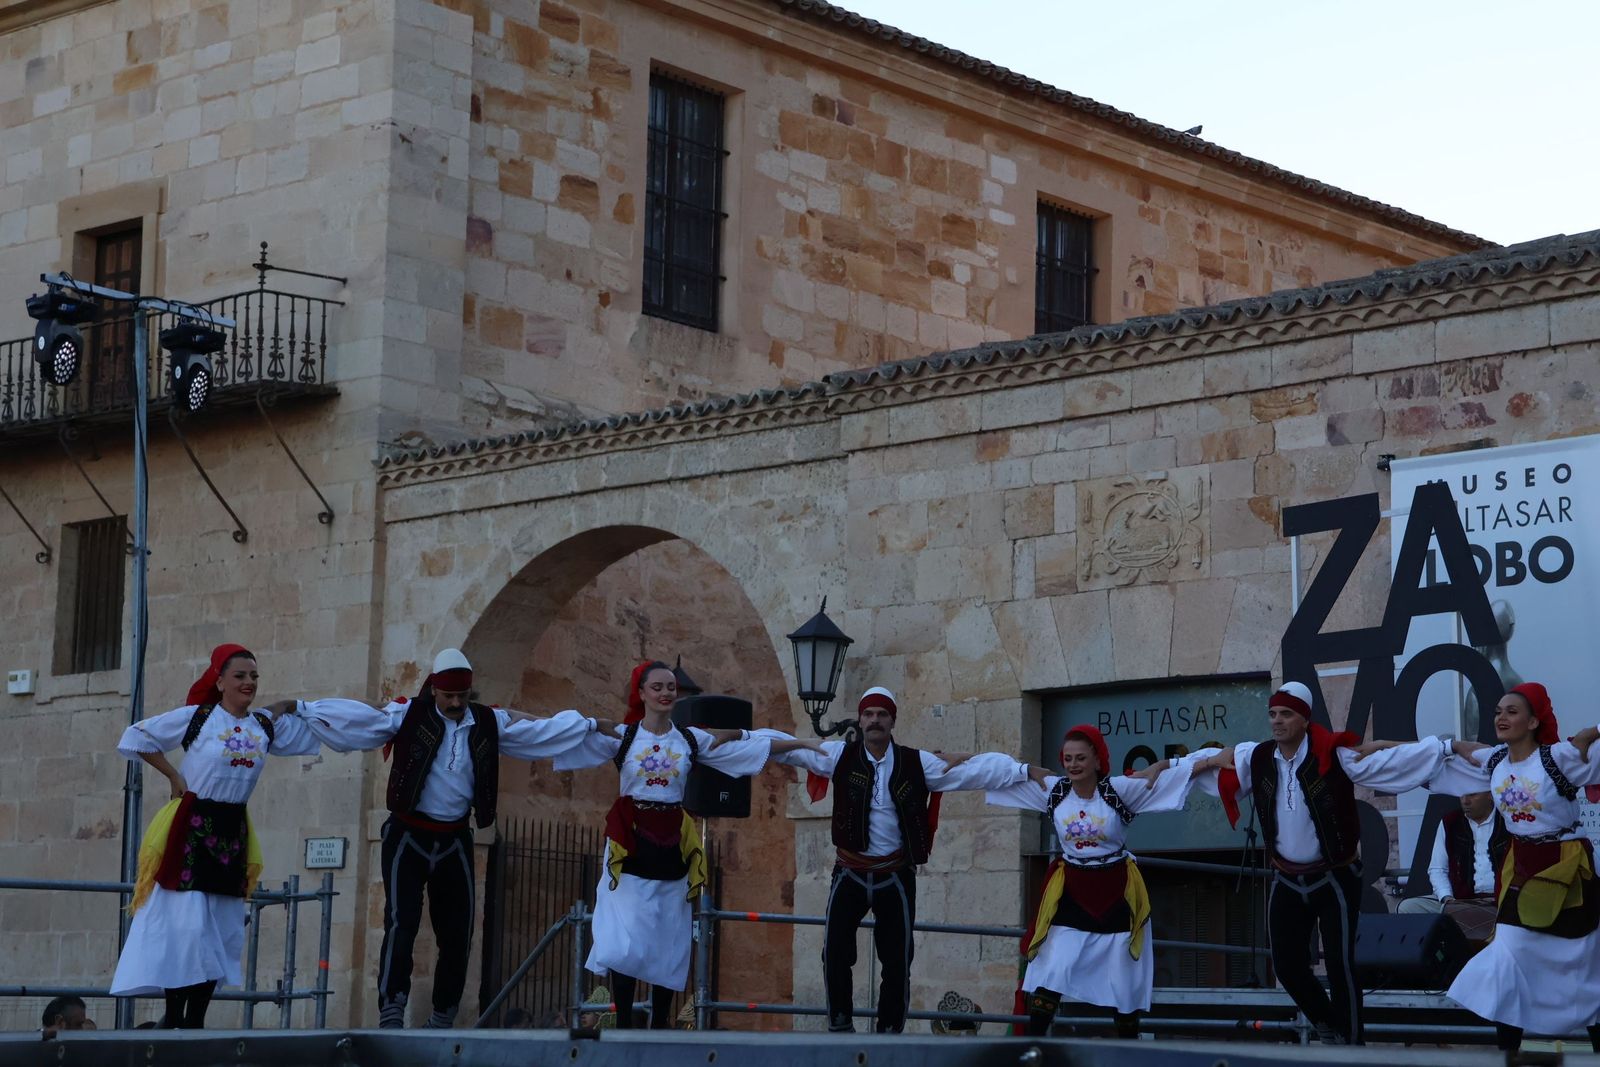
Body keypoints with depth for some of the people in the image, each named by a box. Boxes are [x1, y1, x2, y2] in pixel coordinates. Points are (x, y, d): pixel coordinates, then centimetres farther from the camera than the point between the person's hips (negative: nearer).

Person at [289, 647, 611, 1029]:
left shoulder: (490, 723, 2)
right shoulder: (407, 716, -8)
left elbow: (541, 730, 10)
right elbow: (354, 717, -15)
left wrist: (590, 725, 11)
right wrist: (301, 710, -23)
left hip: (455, 840, 4)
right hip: (408, 837, -4)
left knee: (457, 933, 6)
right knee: (401, 923, -17)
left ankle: (443, 1019, 18)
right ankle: (391, 1011, -18)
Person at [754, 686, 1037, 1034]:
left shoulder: (917, 763, -5)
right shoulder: (840, 756, -4)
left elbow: (977, 768, -7)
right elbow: (787, 746, -7)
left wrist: (1025, 771, -16)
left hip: (895, 877, 0)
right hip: (849, 874, 0)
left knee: (896, 960, 3)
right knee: (835, 953, -1)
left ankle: (889, 1029, 15)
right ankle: (840, 1024, 14)